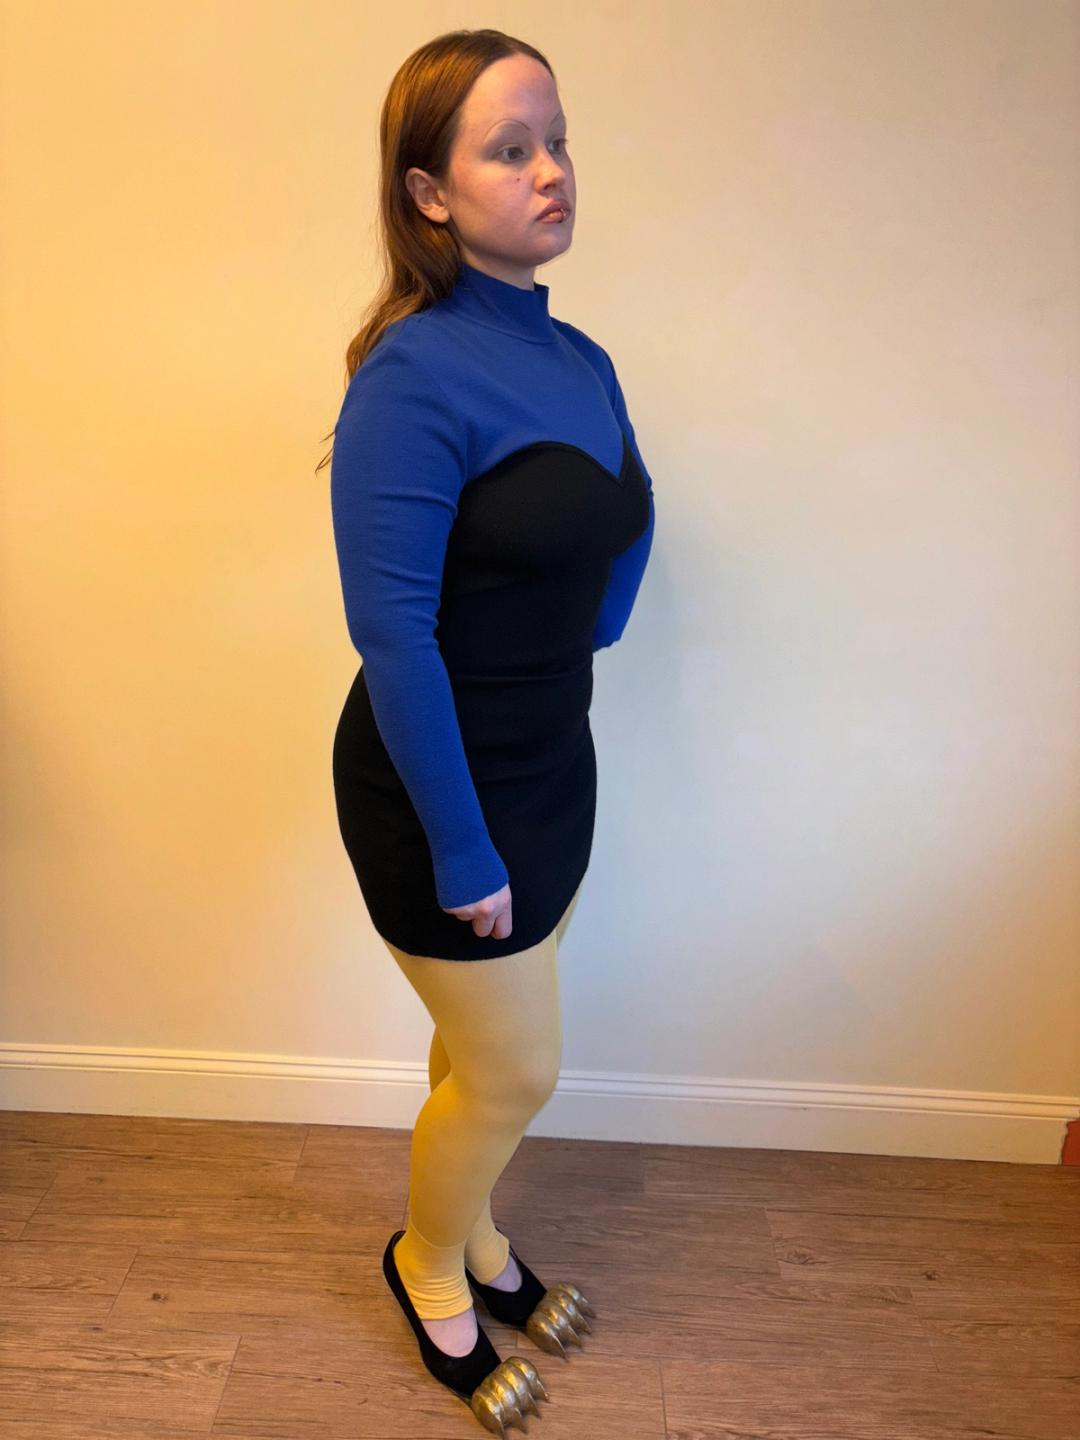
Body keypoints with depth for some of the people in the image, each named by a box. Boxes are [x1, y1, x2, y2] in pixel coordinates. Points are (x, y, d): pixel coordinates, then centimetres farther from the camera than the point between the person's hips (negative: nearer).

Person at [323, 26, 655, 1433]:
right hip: (445, 785, -7)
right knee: (515, 1076, 10)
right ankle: (426, 1258, 42)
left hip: (553, 764, 7)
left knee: (486, 1052, 23)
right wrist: (460, 853, -19)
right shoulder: (413, 377, -21)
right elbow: (394, 639, -23)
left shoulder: (578, 358, 3)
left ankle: (472, 1233, 50)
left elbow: (624, 533, 17)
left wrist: (579, 636, 3)